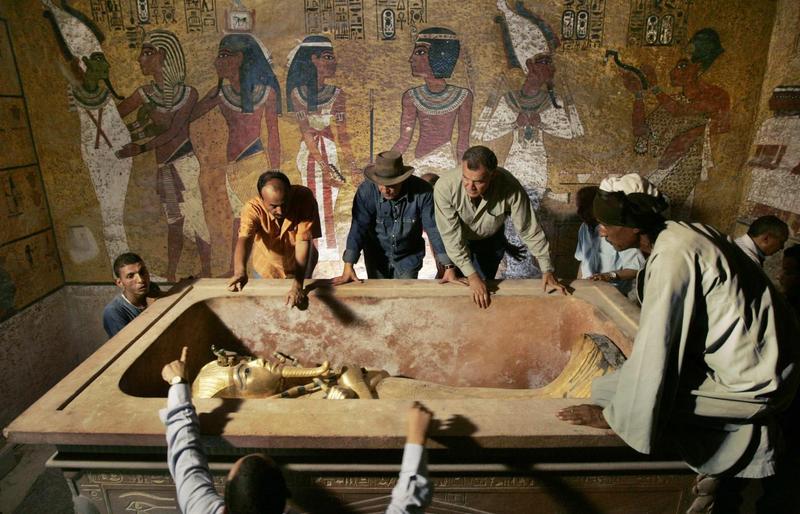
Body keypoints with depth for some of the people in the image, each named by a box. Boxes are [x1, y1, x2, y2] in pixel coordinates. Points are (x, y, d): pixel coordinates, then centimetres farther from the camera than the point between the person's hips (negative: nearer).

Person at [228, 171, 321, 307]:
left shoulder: (304, 198, -31)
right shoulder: (253, 208, -31)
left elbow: (303, 242, -34)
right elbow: (244, 239, -47)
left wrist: (297, 286, -42)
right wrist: (240, 272, -68)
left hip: (300, 270, 0)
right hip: (267, 271, 0)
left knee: (301, 304, 20)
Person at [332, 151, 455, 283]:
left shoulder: (422, 191, -23)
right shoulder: (366, 190, -22)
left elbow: (434, 229, -20)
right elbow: (358, 228, -22)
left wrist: (448, 267, -23)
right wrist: (348, 266, -28)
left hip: (409, 258, 0)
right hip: (376, 257, 1)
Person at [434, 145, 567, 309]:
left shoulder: (510, 188, -36)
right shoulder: (445, 187, -37)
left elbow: (529, 229, -23)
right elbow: (451, 235, -31)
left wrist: (547, 270, -19)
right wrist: (471, 275, -35)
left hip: (491, 241, 1)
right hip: (458, 243, -1)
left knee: (485, 287, 14)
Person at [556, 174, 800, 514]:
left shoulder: (671, 258, -25)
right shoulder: (680, 231, 0)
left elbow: (655, 350, -25)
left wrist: (613, 416, -18)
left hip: (750, 380, -9)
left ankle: (745, 446, 5)